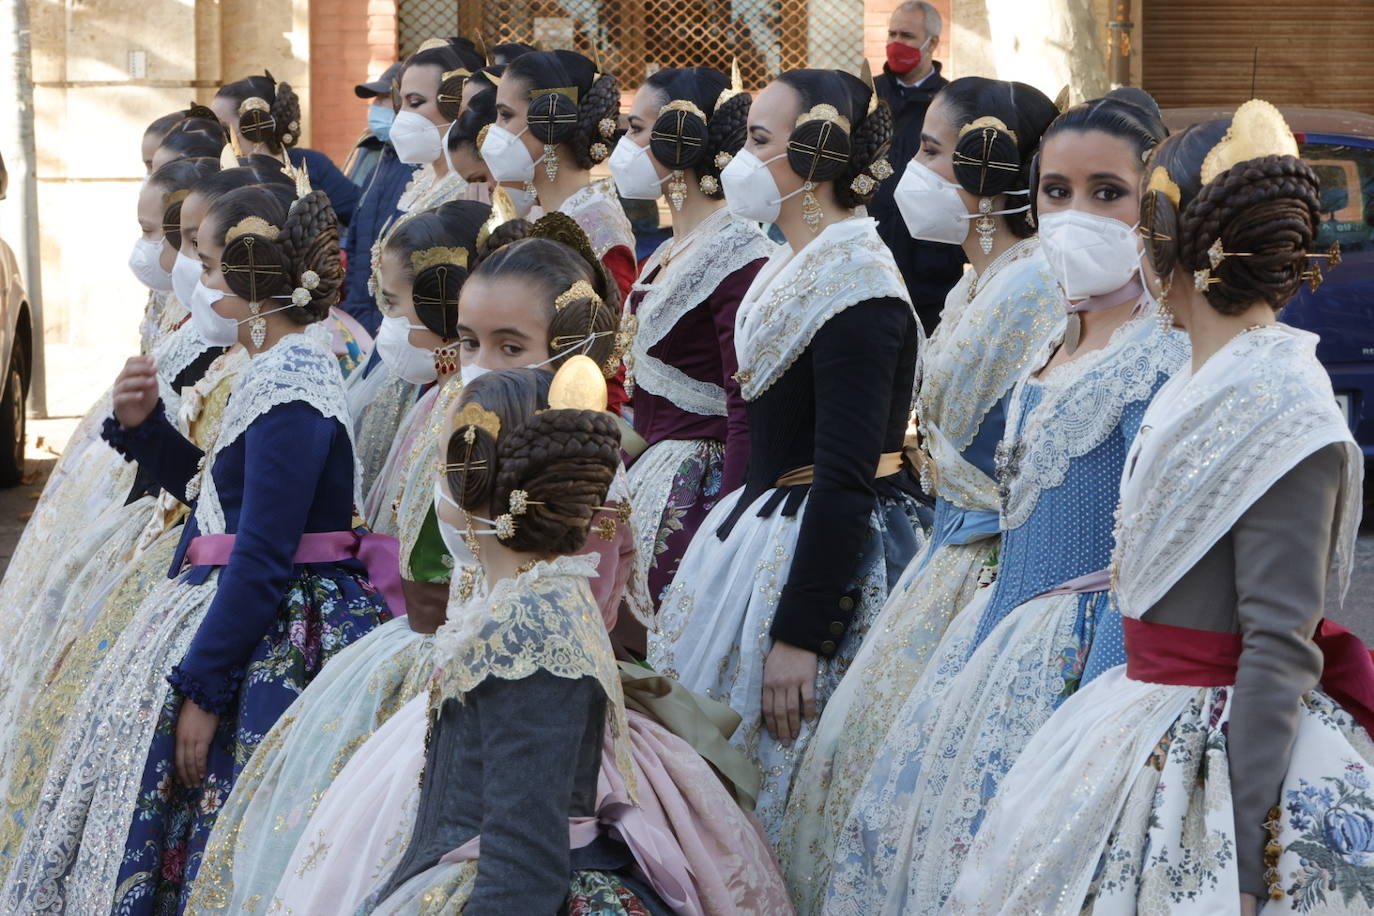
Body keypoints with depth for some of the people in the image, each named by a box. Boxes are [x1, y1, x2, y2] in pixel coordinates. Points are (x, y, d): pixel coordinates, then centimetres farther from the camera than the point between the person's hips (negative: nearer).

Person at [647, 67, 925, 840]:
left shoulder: (855, 285, -19)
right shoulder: (796, 269, 11)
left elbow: (845, 481, -23)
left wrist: (800, 633, -24)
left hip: (828, 554, -10)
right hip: (769, 529, 10)